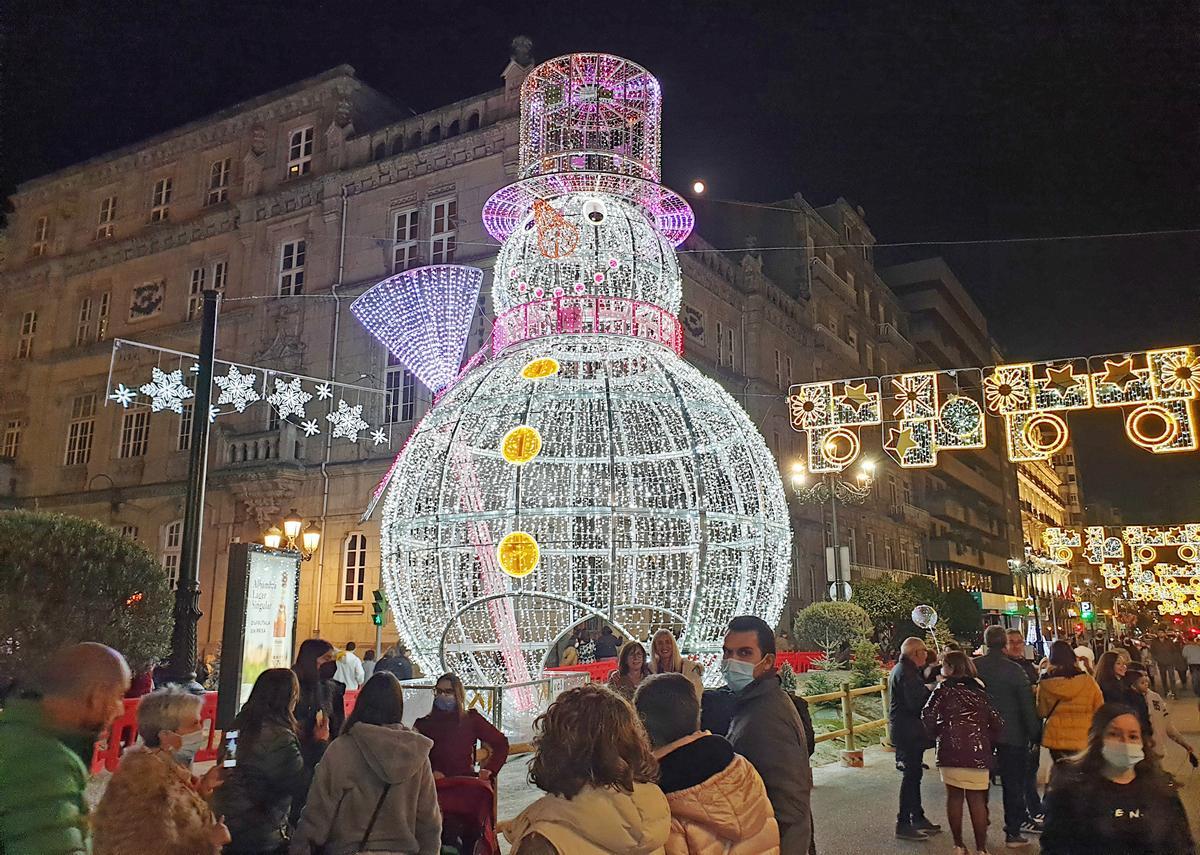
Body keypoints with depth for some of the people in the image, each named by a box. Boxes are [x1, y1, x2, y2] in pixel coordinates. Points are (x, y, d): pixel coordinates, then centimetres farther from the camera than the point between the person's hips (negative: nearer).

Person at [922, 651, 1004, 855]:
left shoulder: (944, 689, 0)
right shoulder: (980, 690, 10)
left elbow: (927, 716, -9)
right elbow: (997, 723, 6)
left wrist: (935, 733, 9)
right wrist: (989, 743, 19)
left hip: (950, 751, -2)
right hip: (978, 752, 2)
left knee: (954, 796, 9)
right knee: (977, 799, 8)